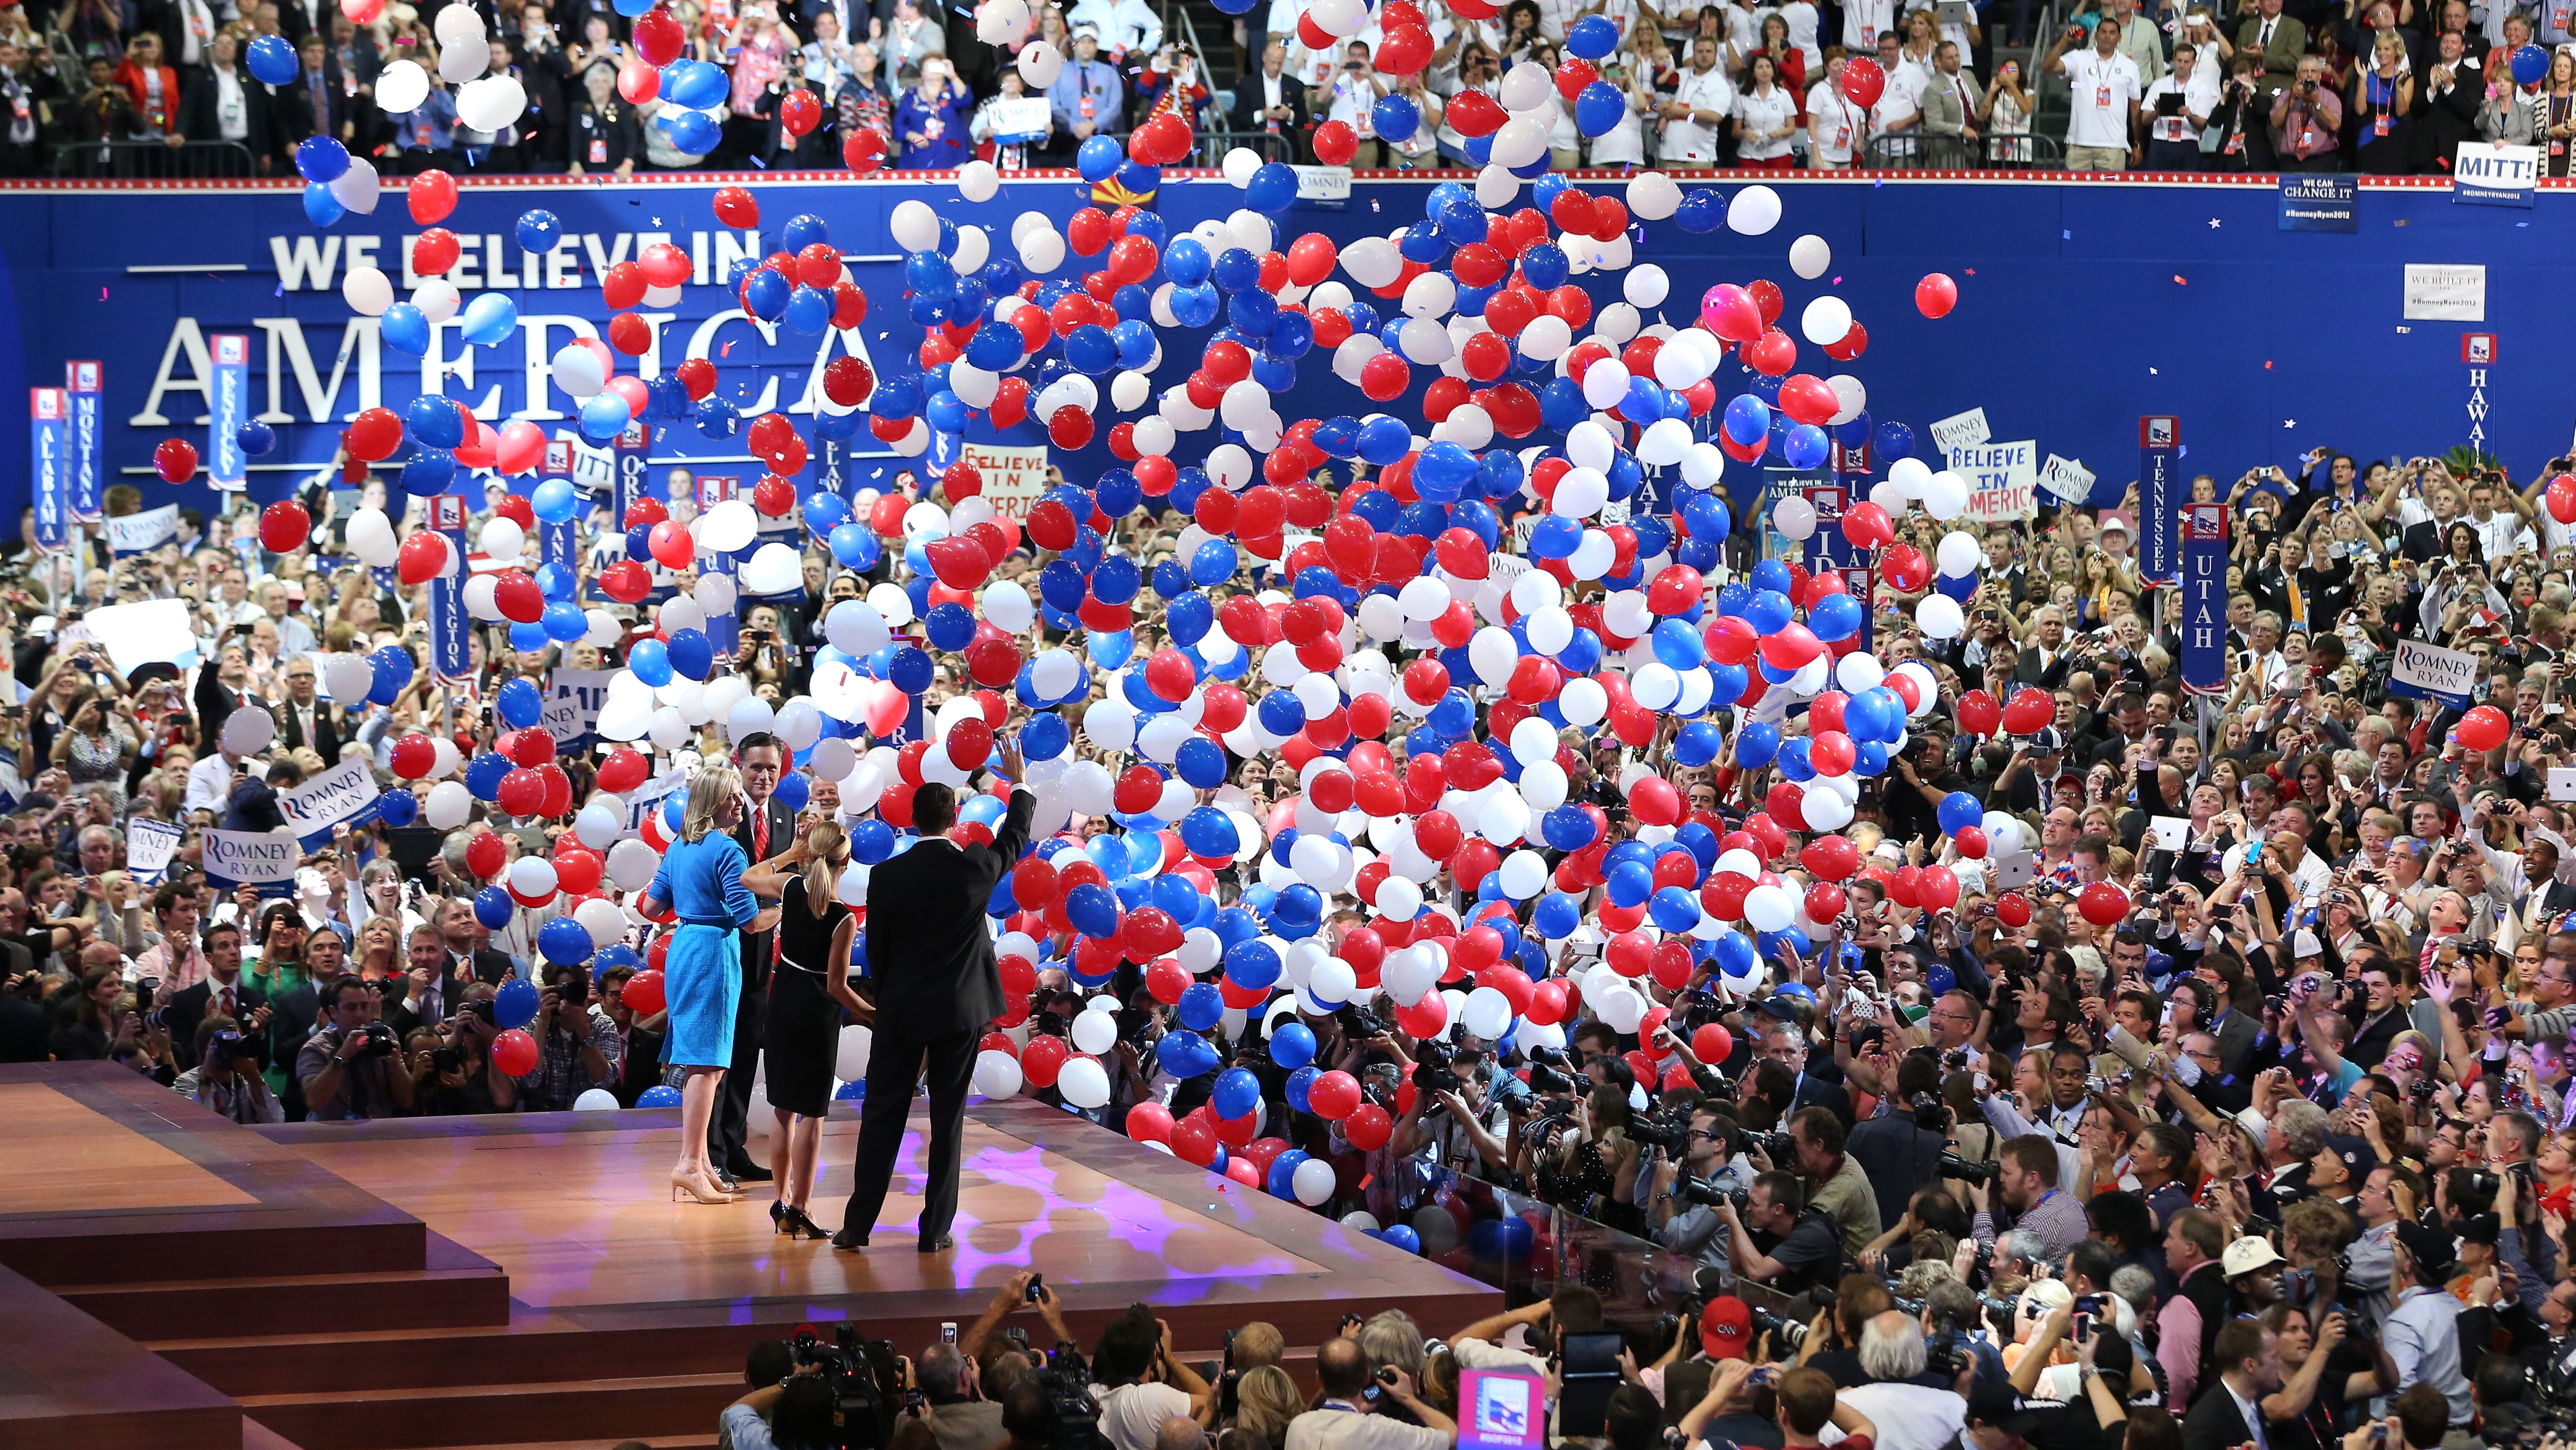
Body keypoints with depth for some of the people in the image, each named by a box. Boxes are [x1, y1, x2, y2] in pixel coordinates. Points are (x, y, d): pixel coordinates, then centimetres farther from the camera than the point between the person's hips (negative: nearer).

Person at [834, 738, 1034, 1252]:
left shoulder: (887, 876, -9)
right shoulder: (976, 867, -9)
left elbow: (876, 950, 0)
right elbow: (1015, 838, 12)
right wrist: (1019, 784, 28)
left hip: (901, 1010, 0)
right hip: (961, 1009, 0)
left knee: (882, 1114, 6)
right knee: (948, 1118, 5)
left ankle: (858, 1224, 6)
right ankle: (935, 1229, 5)